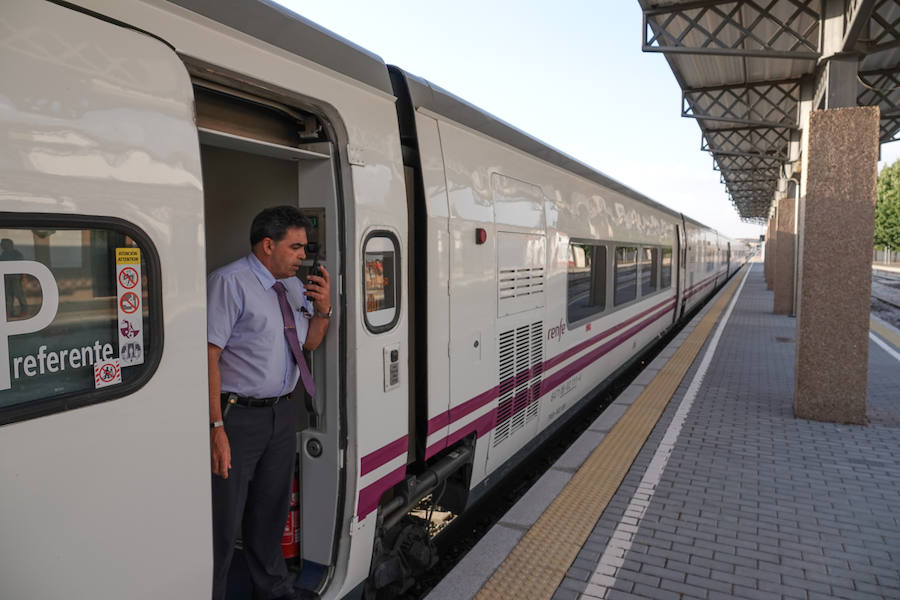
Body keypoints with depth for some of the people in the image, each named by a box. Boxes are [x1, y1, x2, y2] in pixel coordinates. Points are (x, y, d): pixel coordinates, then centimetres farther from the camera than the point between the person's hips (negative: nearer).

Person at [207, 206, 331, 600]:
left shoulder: (294, 286, 9)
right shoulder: (229, 282, -13)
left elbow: (310, 343, 20)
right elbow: (209, 356, -19)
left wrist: (323, 309, -1)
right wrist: (216, 427, -24)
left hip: (282, 413, 7)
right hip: (238, 416, -7)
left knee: (272, 508, 21)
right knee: (224, 518, 3)